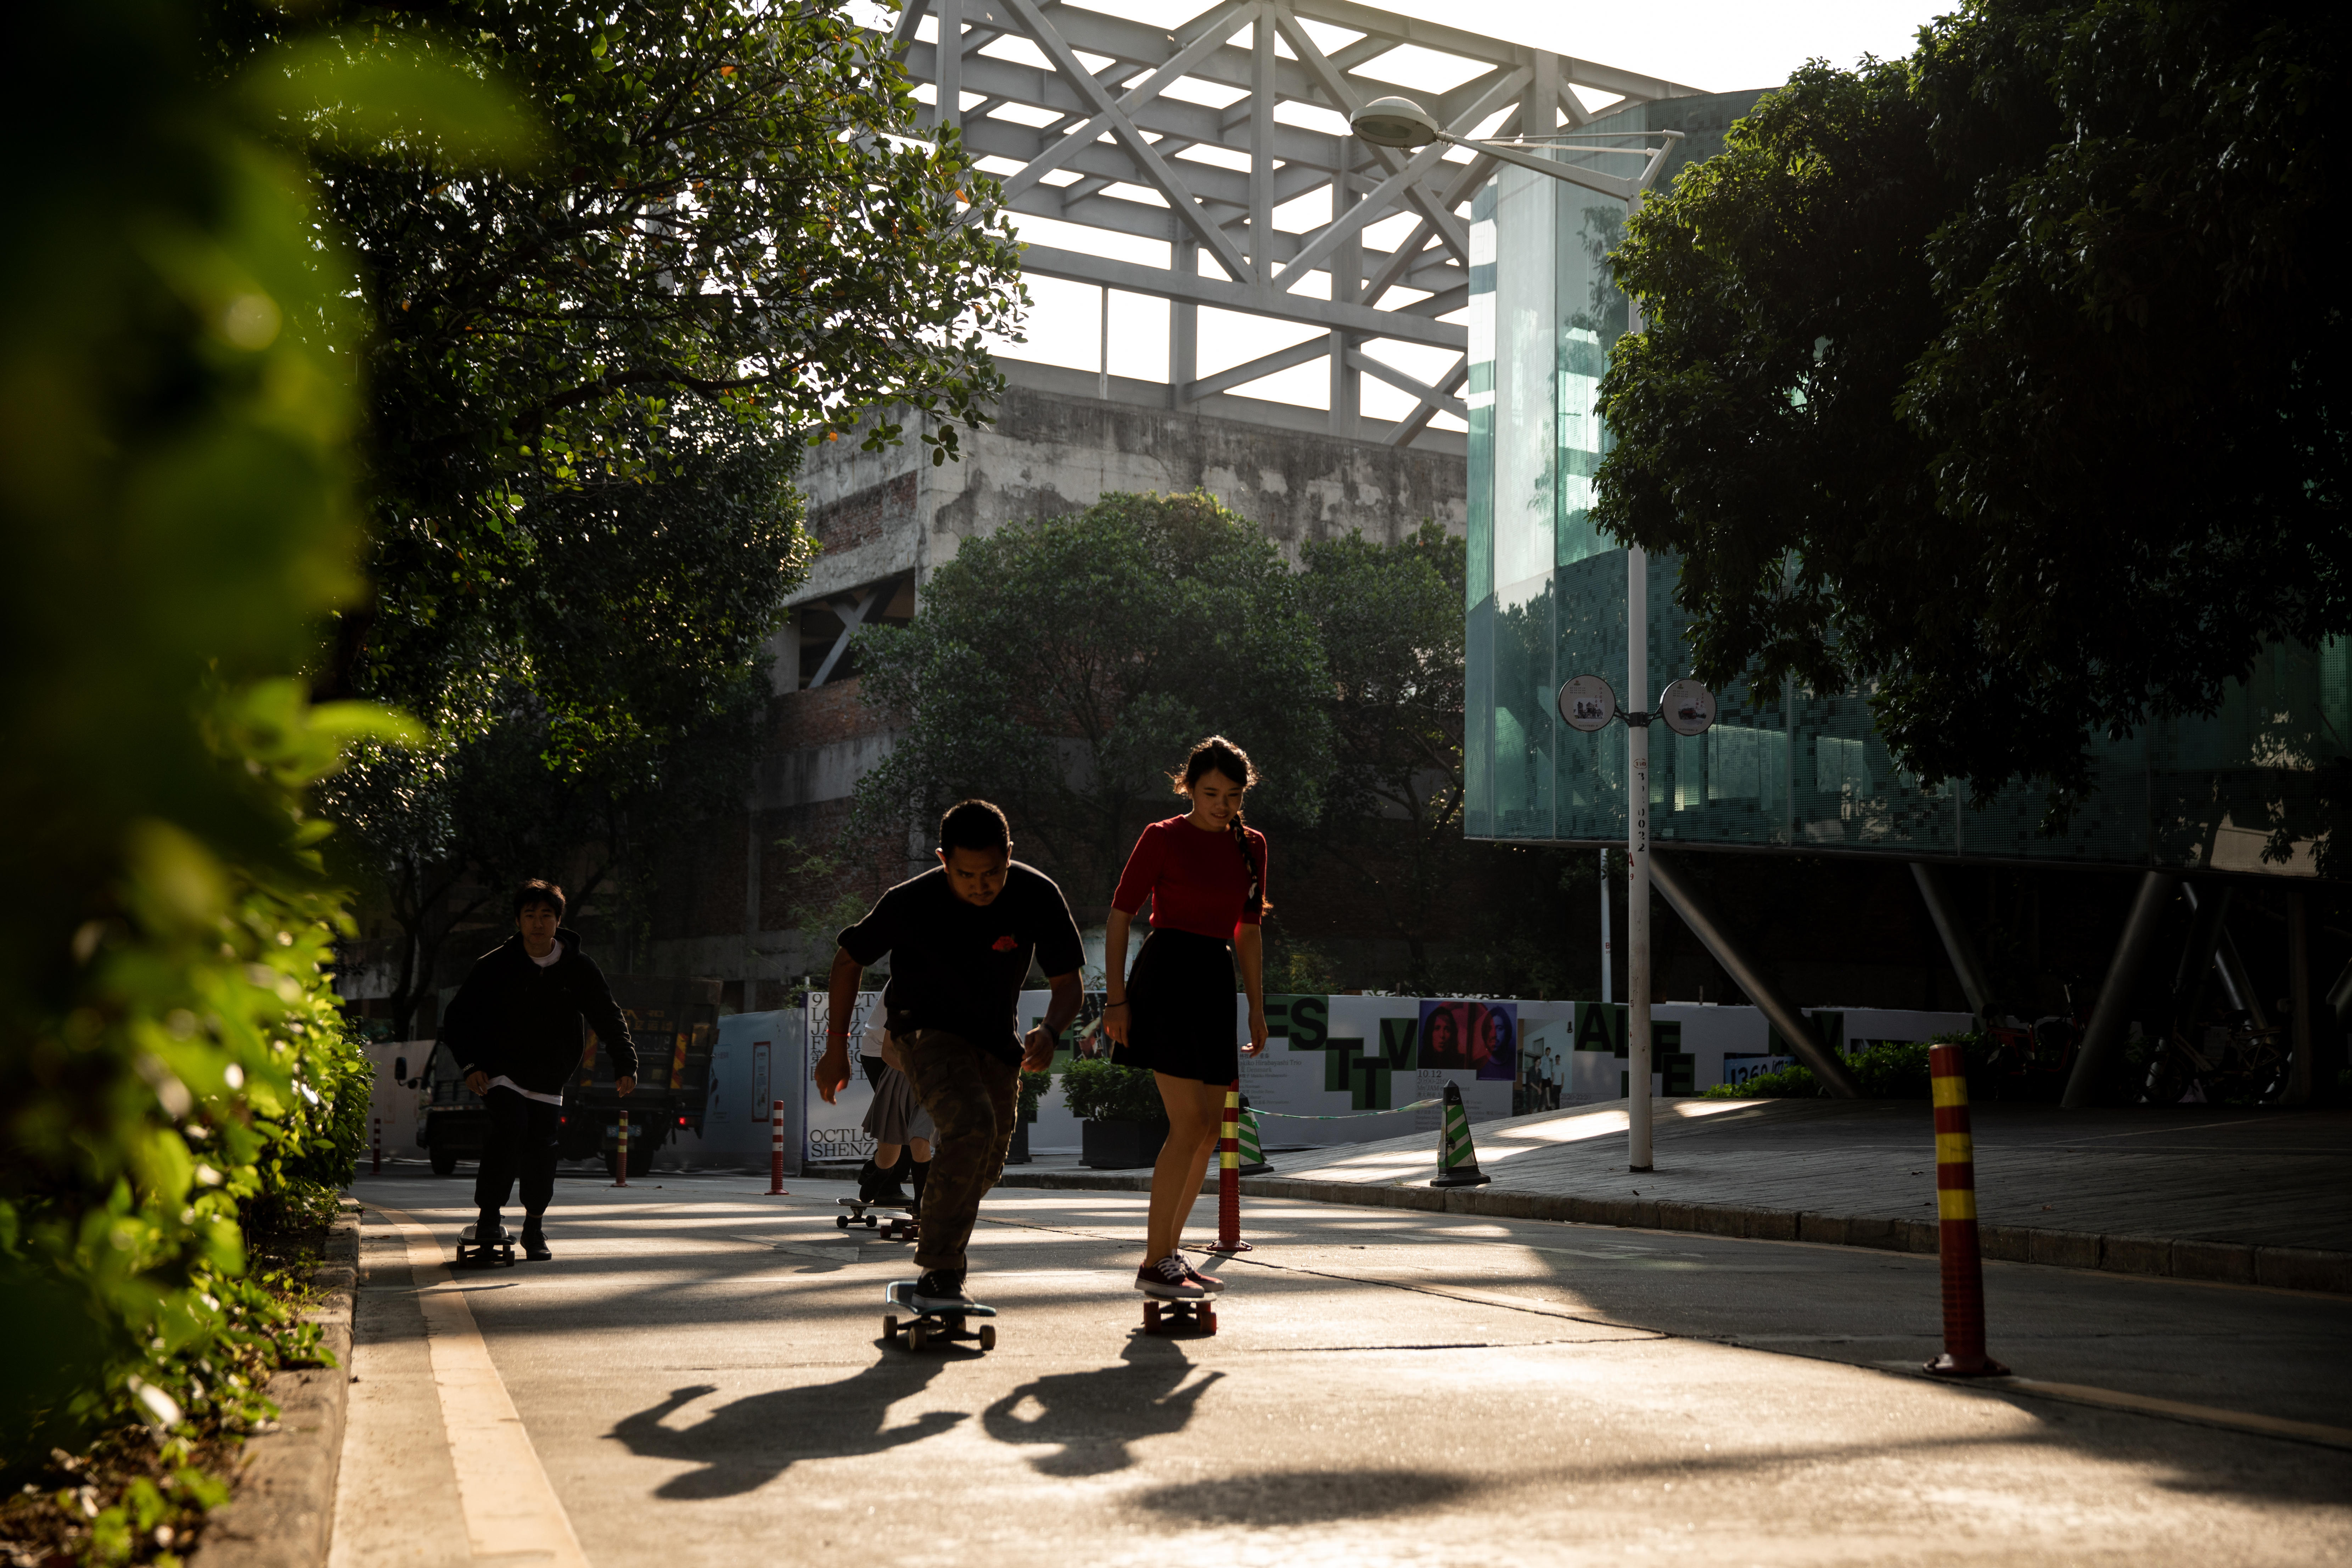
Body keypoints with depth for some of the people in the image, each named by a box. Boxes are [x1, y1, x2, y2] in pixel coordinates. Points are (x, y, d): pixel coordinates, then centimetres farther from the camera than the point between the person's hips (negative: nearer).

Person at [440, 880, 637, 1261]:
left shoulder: (578, 969, 0)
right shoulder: (496, 966, -6)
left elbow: (608, 1019, 3)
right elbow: (458, 1018, -1)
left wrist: (626, 1065, -9)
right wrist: (470, 1064, -14)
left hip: (548, 1081, 2)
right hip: (502, 1073, -2)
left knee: (542, 1148, 0)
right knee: (510, 1128, -24)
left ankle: (535, 1227, 20)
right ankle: (489, 1217, -14)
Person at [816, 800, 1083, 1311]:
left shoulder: (1038, 896, -20)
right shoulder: (911, 903, -24)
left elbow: (1067, 984, -12)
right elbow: (848, 960, -7)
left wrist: (1050, 1031, -33)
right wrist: (836, 1046, -7)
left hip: (996, 1038, 4)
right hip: (925, 1029, -4)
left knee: (986, 1165, 13)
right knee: (970, 1123, -30)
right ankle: (940, 1278, -23)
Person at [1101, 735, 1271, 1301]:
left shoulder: (1250, 846, 13)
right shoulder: (1163, 839, -3)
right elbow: (1120, 915, -2)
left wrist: (1257, 1010, 17)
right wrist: (1116, 997, -9)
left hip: (1216, 983, 7)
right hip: (1167, 976, -7)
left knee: (1209, 1129, 8)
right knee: (1190, 1123, -13)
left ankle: (1167, 1248, 19)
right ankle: (1155, 1264, -7)